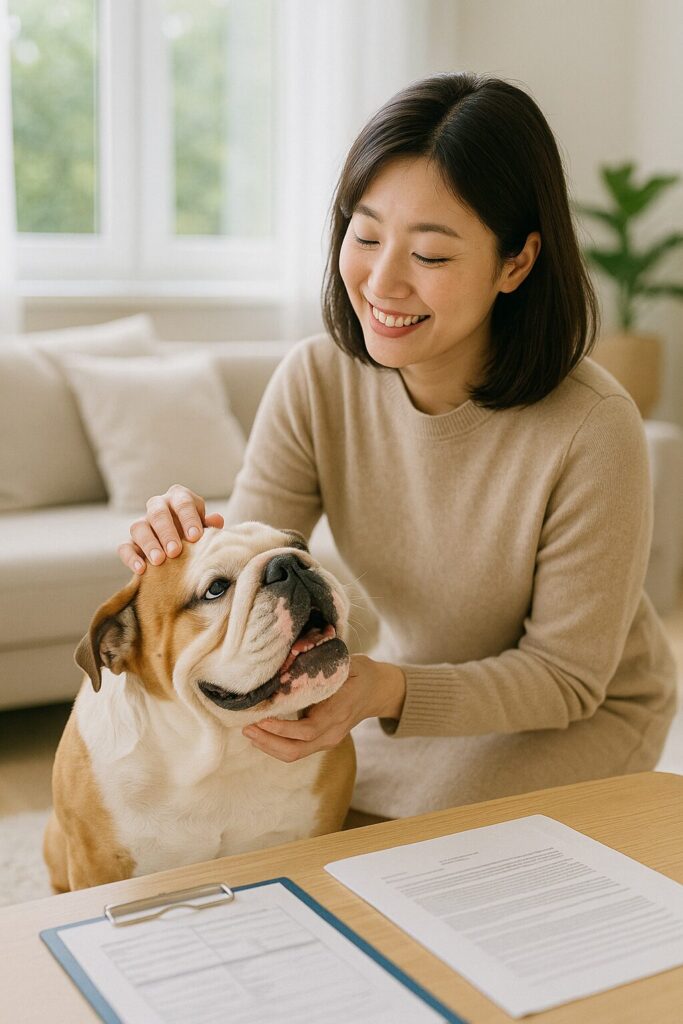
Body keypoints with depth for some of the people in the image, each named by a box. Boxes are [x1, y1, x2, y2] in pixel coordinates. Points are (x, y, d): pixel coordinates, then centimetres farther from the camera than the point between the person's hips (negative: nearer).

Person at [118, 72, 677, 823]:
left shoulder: (591, 428, -30)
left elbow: (568, 674, -20)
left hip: (583, 715, -3)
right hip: (413, 690, 4)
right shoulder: (315, 382, -17)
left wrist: (387, 692, -36)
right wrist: (195, 555, -38)